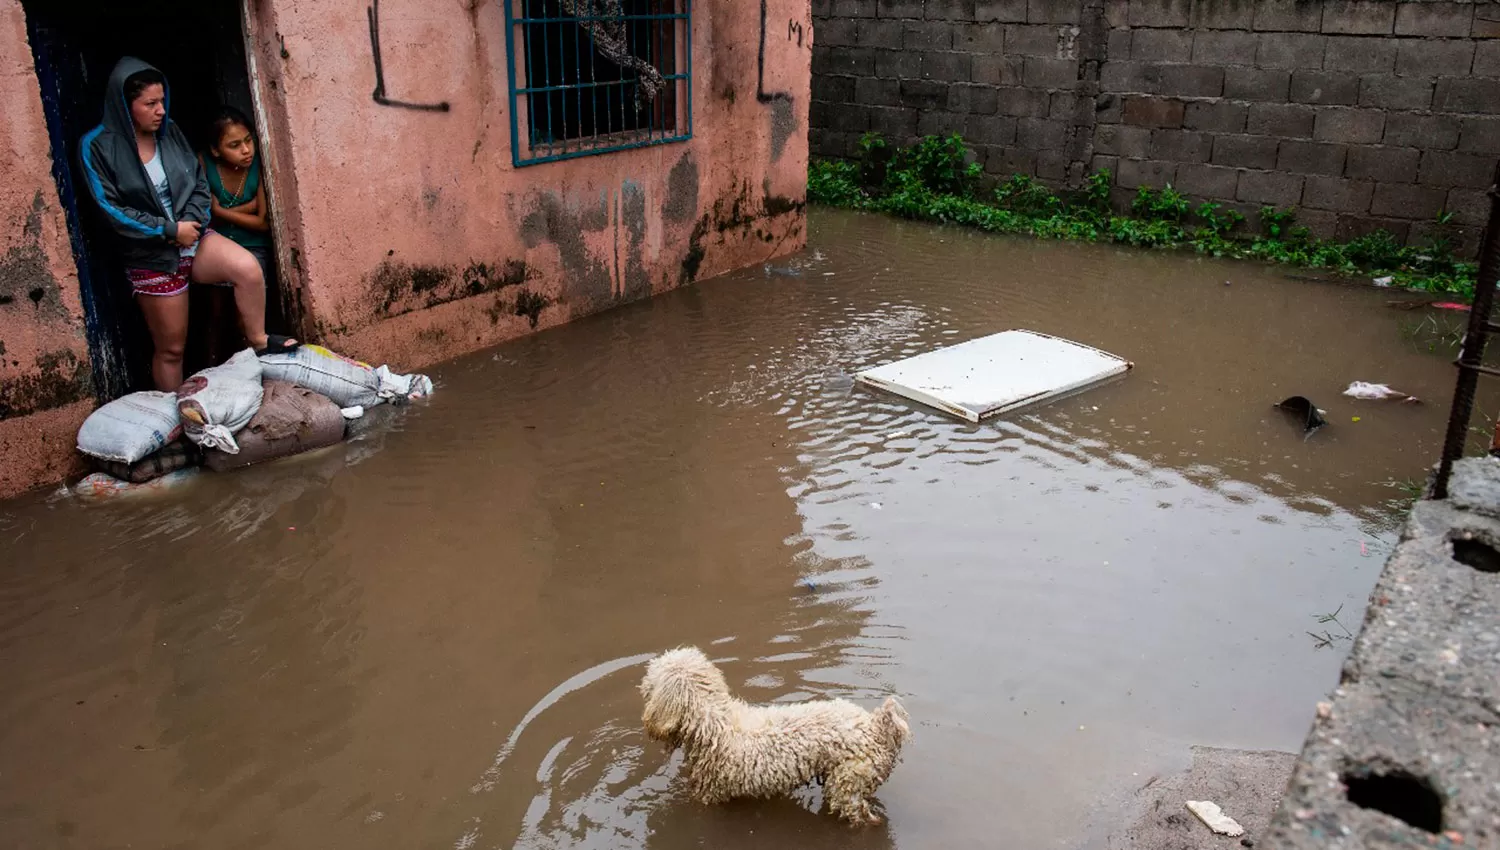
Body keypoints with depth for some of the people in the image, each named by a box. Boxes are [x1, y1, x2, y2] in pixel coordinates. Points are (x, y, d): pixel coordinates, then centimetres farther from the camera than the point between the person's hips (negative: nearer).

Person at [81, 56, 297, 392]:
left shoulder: (169, 132, 1)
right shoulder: (98, 147, -11)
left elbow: (199, 183, 5)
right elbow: (113, 211, -14)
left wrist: (190, 222, -12)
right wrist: (170, 230, -17)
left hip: (192, 236, 3)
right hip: (151, 256, -3)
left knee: (248, 268, -27)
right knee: (170, 349, 6)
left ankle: (258, 340, -4)